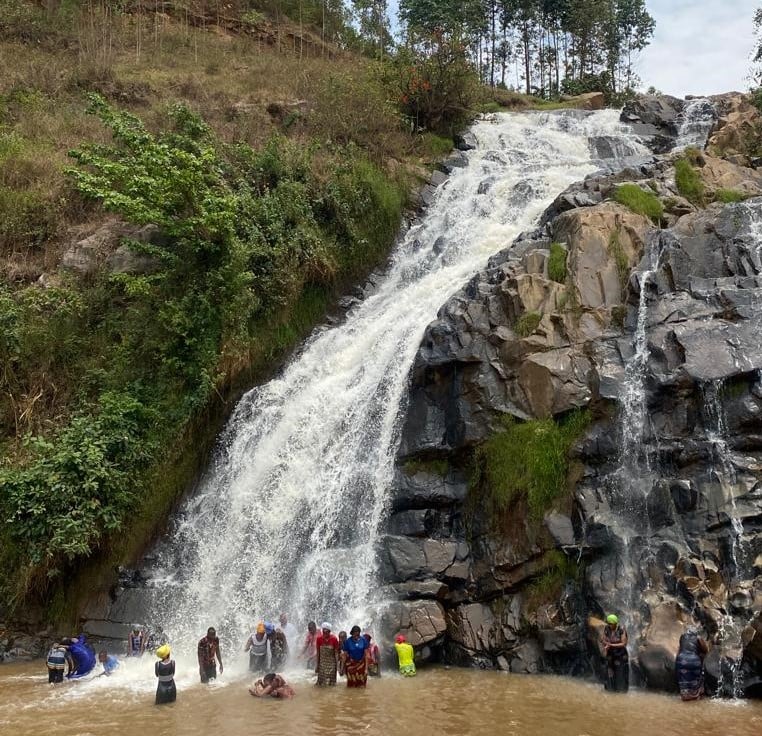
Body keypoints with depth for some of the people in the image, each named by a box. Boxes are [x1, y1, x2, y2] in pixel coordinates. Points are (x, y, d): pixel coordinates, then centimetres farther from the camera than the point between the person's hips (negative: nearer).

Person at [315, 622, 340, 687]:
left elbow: (336, 653, -6)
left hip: (331, 663, -1)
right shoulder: (319, 639, -8)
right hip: (322, 663, 1)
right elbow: (318, 652, 0)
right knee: (321, 683, 5)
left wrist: (337, 665, -8)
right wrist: (316, 665, 2)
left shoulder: (334, 639, -12)